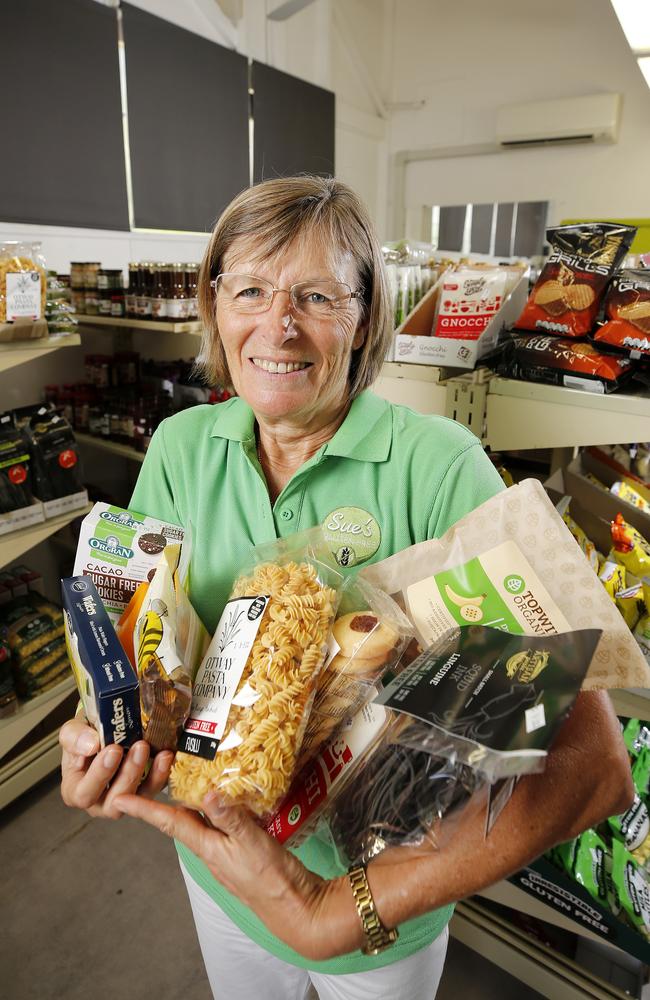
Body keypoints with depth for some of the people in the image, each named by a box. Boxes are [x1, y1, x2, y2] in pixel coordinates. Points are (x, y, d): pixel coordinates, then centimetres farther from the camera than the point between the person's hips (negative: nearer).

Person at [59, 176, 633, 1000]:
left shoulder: (438, 467, -27)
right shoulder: (181, 448, -12)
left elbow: (594, 760, -30)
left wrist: (342, 911, -34)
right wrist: (104, 733, -27)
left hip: (388, 886, -3)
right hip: (216, 857, 4)